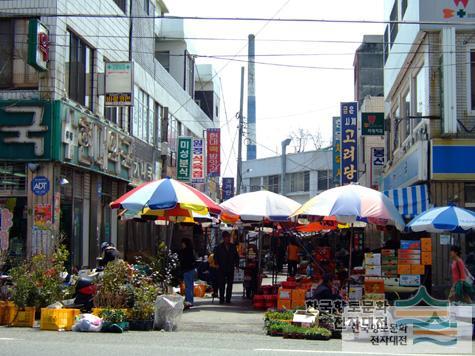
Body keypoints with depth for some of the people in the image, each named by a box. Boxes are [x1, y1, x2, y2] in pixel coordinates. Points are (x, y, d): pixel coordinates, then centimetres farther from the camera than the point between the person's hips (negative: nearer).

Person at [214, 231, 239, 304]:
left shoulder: (233, 247, 9)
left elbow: (236, 256, 16)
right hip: (222, 268, -3)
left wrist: (236, 264, 6)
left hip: (231, 268, 3)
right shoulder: (219, 247, 2)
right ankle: (221, 299, 1)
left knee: (230, 284, 4)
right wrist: (217, 264, -5)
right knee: (222, 284, -3)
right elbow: (215, 256, 5)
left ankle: (228, 299, 9)